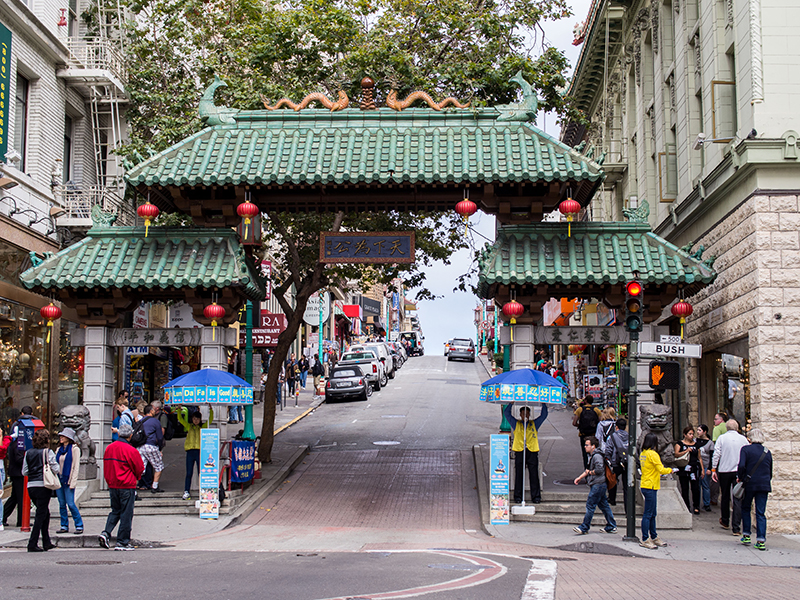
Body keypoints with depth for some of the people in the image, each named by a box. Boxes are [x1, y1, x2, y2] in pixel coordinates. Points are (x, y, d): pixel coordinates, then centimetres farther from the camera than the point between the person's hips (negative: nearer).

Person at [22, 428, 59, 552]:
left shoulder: (28, 453, 8)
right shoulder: (48, 452, -7)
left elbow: (24, 472, 9)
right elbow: (55, 469, -9)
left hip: (31, 486, 6)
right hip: (43, 486, -6)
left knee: (45, 513, 18)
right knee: (41, 515, -1)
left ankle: (46, 542, 21)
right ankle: (32, 544, -5)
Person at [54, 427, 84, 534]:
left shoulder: (74, 449, -4)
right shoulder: (59, 449, 15)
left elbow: (76, 466, -8)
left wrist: (72, 482, -14)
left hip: (68, 480, -6)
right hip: (58, 479, 6)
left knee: (70, 504, -8)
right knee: (62, 504, 7)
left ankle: (79, 526, -1)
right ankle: (64, 526, 13)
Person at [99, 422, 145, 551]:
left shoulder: (109, 448, 3)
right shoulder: (131, 450, -15)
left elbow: (106, 468, 12)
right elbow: (140, 469, -5)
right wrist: (135, 478, 15)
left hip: (112, 485, 6)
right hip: (127, 486, -6)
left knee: (115, 511, 19)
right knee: (126, 514, 3)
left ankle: (106, 533, -1)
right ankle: (122, 542, 5)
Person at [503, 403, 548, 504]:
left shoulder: (534, 424, 17)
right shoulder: (516, 424, 15)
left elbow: (544, 415, 17)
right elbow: (506, 412, 12)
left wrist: (544, 404, 8)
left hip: (532, 451, 0)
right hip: (519, 451, 0)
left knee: (534, 475, -2)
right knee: (519, 475, 0)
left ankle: (536, 497, 2)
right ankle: (518, 496, 4)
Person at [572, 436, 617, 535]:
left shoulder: (597, 456, -15)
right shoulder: (591, 456, 17)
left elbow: (599, 470, -24)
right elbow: (588, 470, 24)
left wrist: (589, 472, -8)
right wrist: (579, 477, 17)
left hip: (598, 485, -10)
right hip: (599, 485, 10)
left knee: (590, 505, -8)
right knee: (604, 505, 12)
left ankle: (584, 528, -6)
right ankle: (611, 527, 17)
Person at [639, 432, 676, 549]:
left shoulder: (643, 454, 11)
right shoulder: (652, 454, -16)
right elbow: (661, 469, -17)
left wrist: (658, 474, 18)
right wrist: (671, 470, 0)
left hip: (646, 485, 9)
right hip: (650, 487, -9)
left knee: (652, 514, 16)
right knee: (648, 514, -5)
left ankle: (654, 537, 24)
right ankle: (645, 540, -2)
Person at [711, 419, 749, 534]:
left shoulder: (721, 438, -2)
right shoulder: (743, 439, 1)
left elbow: (716, 454, -4)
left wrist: (713, 469, 2)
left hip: (724, 471, 0)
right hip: (739, 472, 0)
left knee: (725, 497, 17)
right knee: (738, 499, -2)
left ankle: (725, 522, 32)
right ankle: (735, 527, -8)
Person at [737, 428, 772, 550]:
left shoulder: (746, 449, -6)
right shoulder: (767, 452, 8)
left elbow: (741, 466, -17)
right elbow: (770, 471, 14)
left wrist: (740, 478, -2)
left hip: (749, 484, -2)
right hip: (764, 484, 3)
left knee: (745, 508, 18)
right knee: (761, 513, 3)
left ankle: (746, 536, 17)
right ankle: (761, 541, -4)